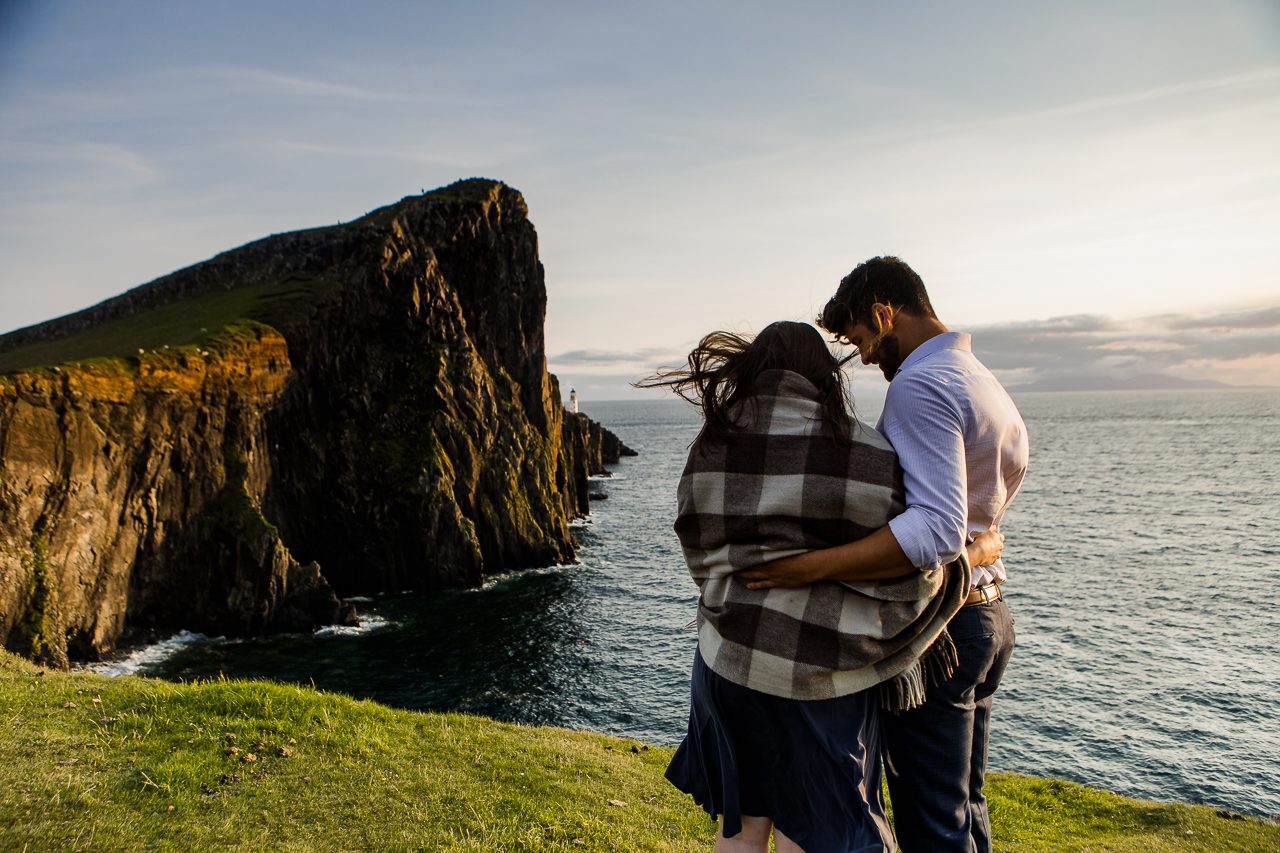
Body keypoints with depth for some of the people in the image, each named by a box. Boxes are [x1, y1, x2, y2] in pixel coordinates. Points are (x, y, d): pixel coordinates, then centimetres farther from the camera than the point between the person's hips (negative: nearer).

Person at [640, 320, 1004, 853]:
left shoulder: (713, 443, 1)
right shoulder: (859, 448, -12)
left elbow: (702, 555, 7)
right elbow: (905, 569, -9)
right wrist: (976, 553, 8)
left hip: (729, 660, 4)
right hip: (821, 672, -3)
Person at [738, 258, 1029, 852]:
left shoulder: (920, 386, -20)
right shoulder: (986, 384, 12)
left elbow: (937, 529, -32)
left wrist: (813, 566, -37)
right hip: (987, 617, 10)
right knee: (965, 804, 22)